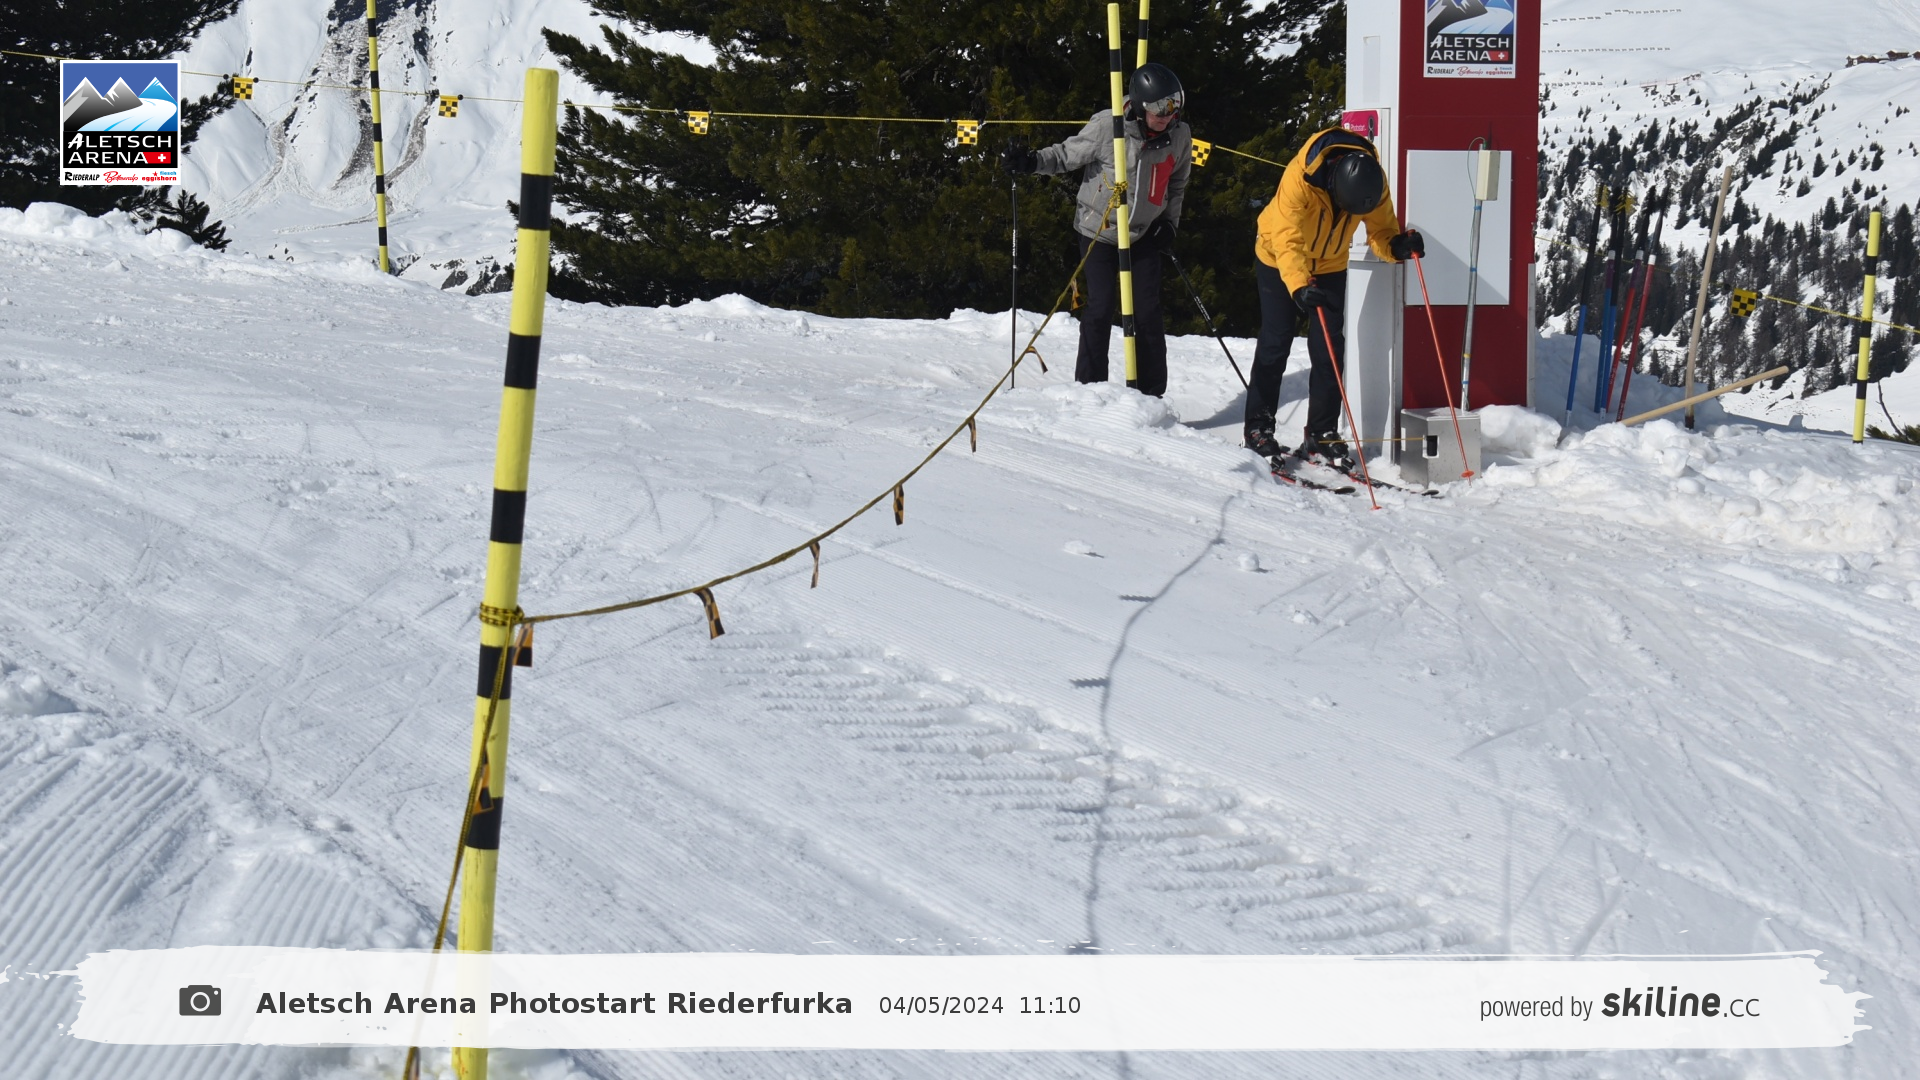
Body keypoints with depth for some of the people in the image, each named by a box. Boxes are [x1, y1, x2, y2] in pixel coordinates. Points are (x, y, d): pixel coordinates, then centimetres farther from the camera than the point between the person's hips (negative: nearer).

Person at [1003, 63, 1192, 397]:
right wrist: (1031, 161, -27)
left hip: (1145, 236, 3)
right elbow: (1067, 155, -11)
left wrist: (1169, 221, 0)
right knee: (1100, 310, -6)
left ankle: (1150, 395, 9)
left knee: (1147, 315, 0)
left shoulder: (1180, 135, -7)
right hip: (1099, 233, -3)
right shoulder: (1107, 126, -21)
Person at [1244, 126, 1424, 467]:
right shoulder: (1300, 177, -36)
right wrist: (1299, 285, -55)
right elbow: (1287, 239, -41)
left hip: (1329, 267, 3)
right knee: (1275, 344, -1)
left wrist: (1398, 246, -38)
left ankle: (1322, 434, 5)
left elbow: (1381, 230, -15)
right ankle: (1258, 426, 12)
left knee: (1329, 350, -2)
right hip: (1278, 261, -3)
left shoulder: (1373, 180, -22)